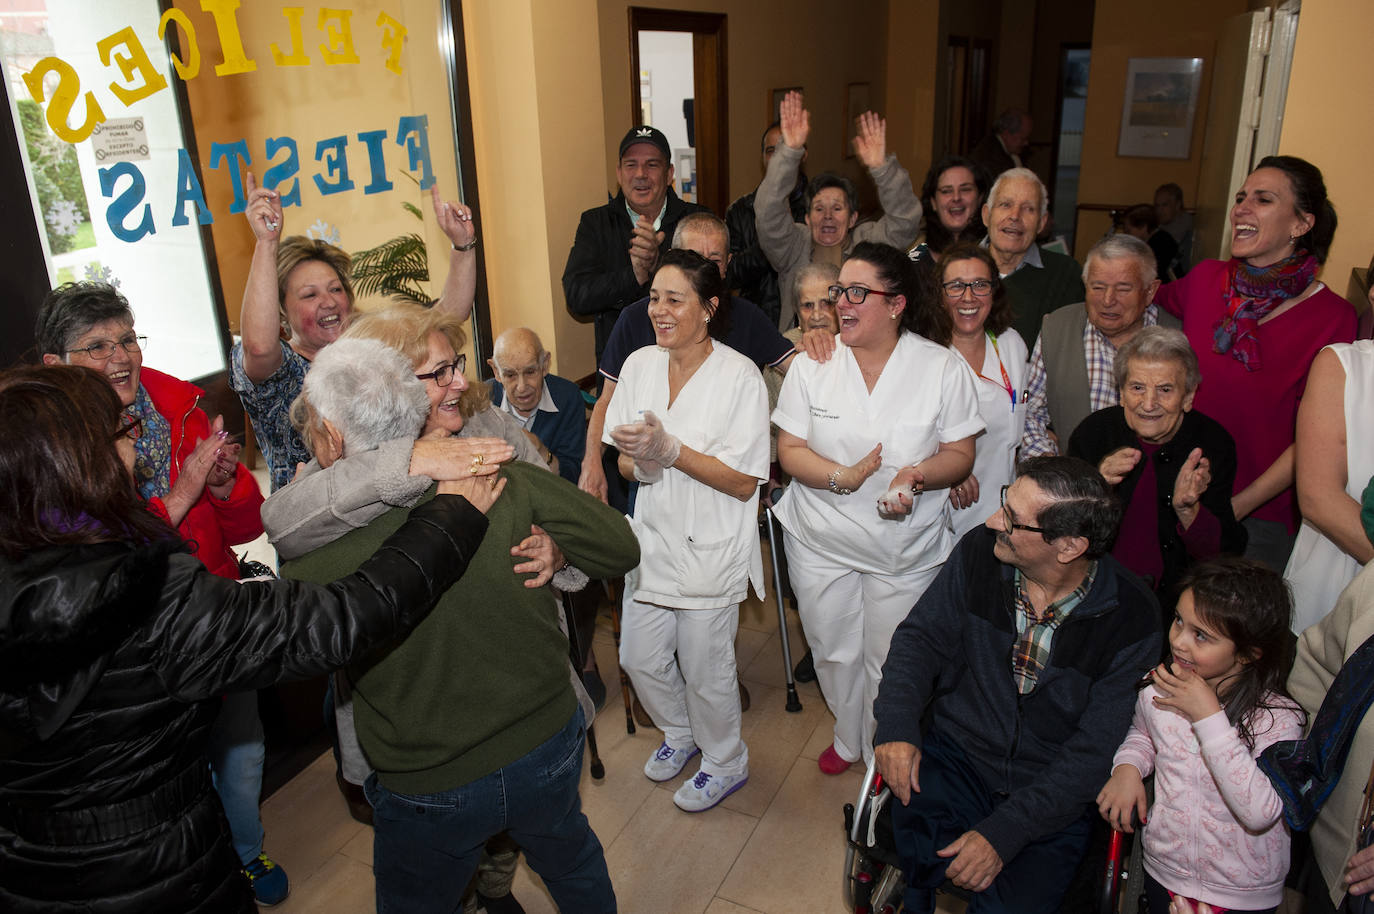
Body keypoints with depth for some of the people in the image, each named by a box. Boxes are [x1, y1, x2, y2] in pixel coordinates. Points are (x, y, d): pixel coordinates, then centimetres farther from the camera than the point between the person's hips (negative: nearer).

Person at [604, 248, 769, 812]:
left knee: (705, 669, 8)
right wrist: (639, 462, -19)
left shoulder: (740, 376, -16)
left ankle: (725, 765, 37)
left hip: (711, 548, -5)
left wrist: (672, 451, -26)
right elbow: (626, 465, 5)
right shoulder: (639, 366, 0)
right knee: (639, 659, 17)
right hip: (654, 538, 6)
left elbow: (744, 482, -17)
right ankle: (680, 734, 47)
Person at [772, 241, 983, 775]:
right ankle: (848, 738, 46)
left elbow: (959, 456, -6)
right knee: (833, 652, 17)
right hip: (820, 541, 2)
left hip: (906, 549, -1)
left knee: (890, 660, 11)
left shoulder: (943, 367, -9)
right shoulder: (812, 363, -5)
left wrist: (916, 476, -27)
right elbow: (790, 450, -5)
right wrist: (841, 477, -24)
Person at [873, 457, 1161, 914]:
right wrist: (897, 724, -16)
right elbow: (921, 636, 2)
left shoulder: (1131, 619, -16)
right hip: (955, 756, 2)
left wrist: (1004, 832, -21)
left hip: (1052, 794, -1)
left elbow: (1096, 750, -15)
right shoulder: (979, 553, -8)